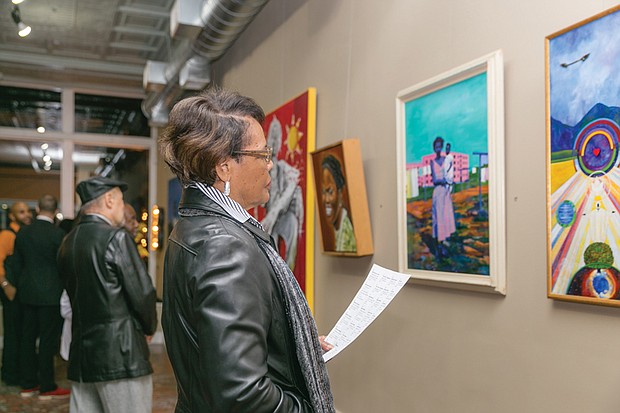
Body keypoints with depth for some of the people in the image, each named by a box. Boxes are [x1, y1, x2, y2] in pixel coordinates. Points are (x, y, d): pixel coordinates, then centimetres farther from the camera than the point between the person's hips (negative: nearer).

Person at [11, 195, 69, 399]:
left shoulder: (22, 233, 4)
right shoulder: (57, 233, -14)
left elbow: (17, 265, 9)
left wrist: (21, 287, 19)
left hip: (28, 293, 6)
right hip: (50, 294, -6)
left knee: (28, 338, 12)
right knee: (47, 340, 1)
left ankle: (28, 384, 21)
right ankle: (47, 387, 8)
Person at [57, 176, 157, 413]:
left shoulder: (68, 242, 9)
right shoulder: (115, 237, -13)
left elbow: (73, 292, 14)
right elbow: (142, 293, -14)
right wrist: (150, 327, 4)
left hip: (81, 352, 8)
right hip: (120, 353, -8)